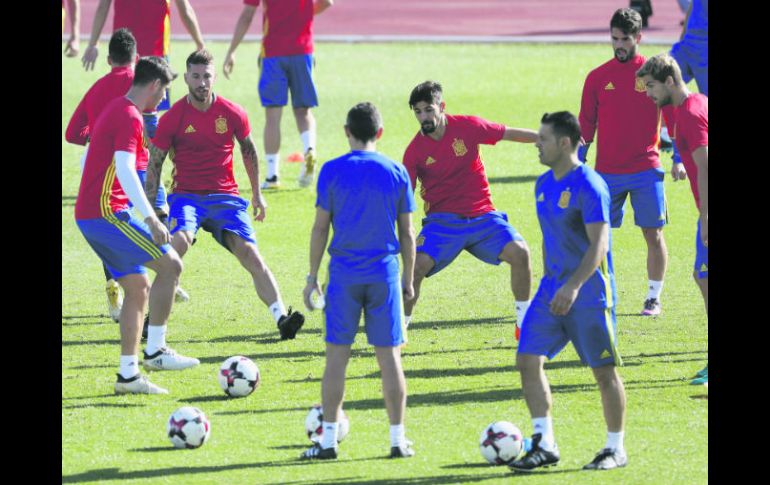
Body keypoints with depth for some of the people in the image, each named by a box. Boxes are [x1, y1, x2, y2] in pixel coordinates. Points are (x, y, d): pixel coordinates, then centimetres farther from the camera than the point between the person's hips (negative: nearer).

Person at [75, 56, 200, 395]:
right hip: (107, 212, -10)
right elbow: (125, 168, -26)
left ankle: (128, 374, 11)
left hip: (87, 214, 10)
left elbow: (88, 160, 29)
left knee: (138, 287, 12)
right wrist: (151, 219, -31)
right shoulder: (130, 117, -13)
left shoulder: (114, 110, 19)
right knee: (170, 265, -10)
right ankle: (155, 350, -9)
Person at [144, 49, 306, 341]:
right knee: (179, 242, -30)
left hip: (225, 196, 2)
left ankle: (281, 317, -22)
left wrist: (257, 194, 21)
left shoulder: (232, 114, 0)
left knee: (250, 253, -16)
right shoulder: (173, 117, -4)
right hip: (186, 195, -2)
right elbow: (154, 164, 3)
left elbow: (248, 150, 17)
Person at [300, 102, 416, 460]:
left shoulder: (333, 171, -3)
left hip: (344, 274, -1)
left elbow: (320, 227, -2)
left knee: (337, 356, 3)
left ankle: (329, 440, 3)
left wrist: (313, 276, 6)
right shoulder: (396, 172, 3)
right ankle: (398, 440, 6)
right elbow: (406, 232, 6)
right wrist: (409, 279, 15)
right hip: (384, 274, 1)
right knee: (389, 356, 5)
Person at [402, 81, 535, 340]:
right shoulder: (415, 150, -6)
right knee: (417, 265, -23)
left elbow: (509, 134, 6)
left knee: (519, 252, -20)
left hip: (482, 216, 1)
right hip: (442, 221, -1)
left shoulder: (467, 126, -7)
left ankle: (524, 319, 1)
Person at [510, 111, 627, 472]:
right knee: (528, 359, -3)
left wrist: (573, 286, -30)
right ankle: (545, 445, 1)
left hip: (589, 294, -8)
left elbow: (599, 244, -21)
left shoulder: (589, 186, -16)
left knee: (604, 370, 1)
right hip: (553, 290, 8)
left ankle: (615, 449, 14)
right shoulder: (544, 184, 10)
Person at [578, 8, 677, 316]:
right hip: (607, 172, 1)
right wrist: (577, 163, 5)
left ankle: (653, 299, 9)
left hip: (646, 169, -1)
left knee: (653, 234, -1)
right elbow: (586, 126, 10)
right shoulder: (597, 77, 5)